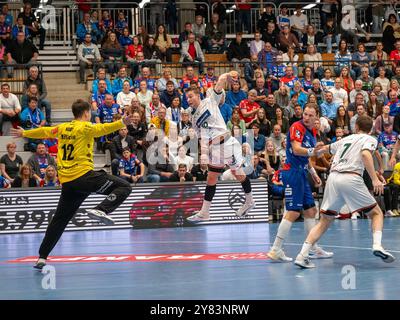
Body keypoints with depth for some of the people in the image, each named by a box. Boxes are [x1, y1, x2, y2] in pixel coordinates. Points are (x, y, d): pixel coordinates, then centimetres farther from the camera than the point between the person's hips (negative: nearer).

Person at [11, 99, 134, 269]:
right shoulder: (85, 127, -4)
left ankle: (42, 257, 11)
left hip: (66, 182, 7)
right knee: (124, 187, -4)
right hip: (84, 175, -7)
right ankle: (100, 210, -23)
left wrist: (24, 133, 47)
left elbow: (43, 131, 31)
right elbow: (102, 129, -24)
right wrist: (122, 123, -36)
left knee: (59, 220, 14)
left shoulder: (62, 128, 15)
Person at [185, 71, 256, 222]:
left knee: (239, 175, 4)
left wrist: (227, 75, -32)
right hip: (214, 147, 7)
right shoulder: (195, 118, 18)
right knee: (211, 179, 9)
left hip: (226, 142, -7)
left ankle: (249, 201, 25)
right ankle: (204, 213, 12)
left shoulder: (210, 101, 0)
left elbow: (220, 82, -11)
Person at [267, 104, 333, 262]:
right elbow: (296, 149, -25)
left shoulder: (312, 132, 16)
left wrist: (313, 173, 24)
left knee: (311, 210, 12)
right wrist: (311, 151, -42)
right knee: (293, 212, -13)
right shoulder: (297, 127, -11)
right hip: (292, 172, -9)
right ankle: (275, 250, -11)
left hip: (301, 173, 9)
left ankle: (314, 249, 19)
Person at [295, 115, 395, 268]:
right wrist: (375, 179, -16)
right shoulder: (370, 139, 12)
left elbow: (326, 148, 45)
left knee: (325, 221, 11)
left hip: (333, 177, 5)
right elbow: (365, 154, -11)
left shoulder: (346, 139, 28)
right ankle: (377, 245, -12)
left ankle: (302, 255, -2)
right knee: (376, 213, 11)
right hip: (351, 178, -5)